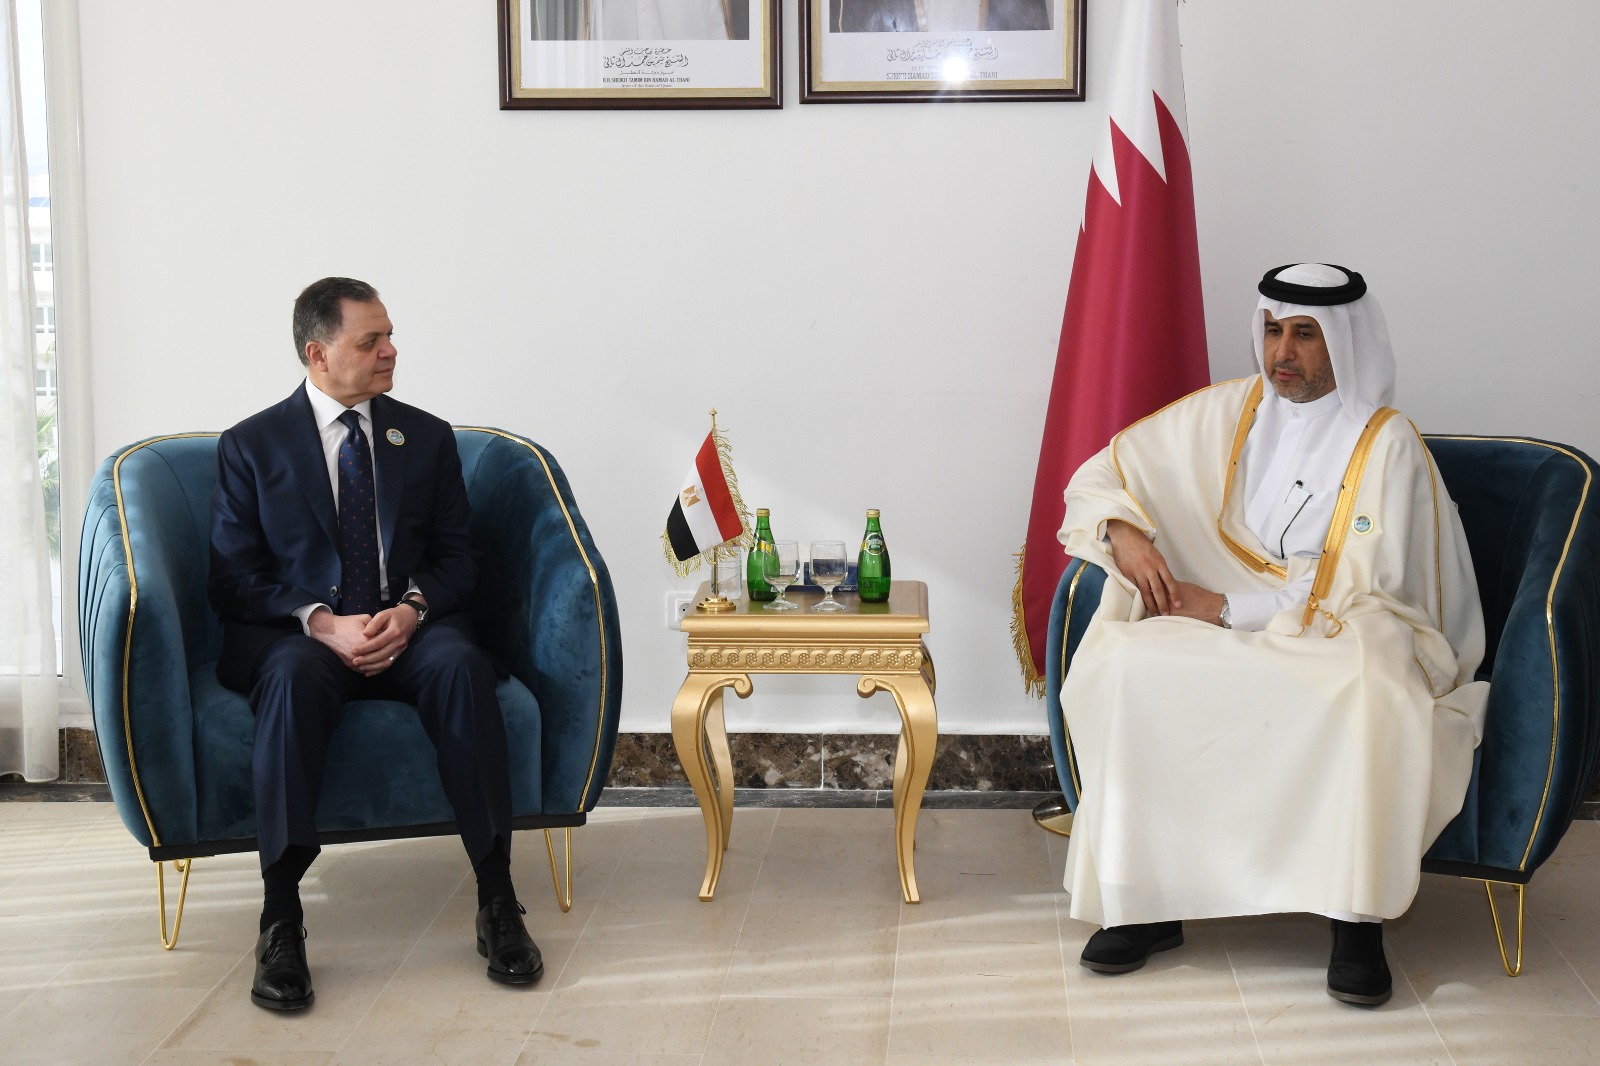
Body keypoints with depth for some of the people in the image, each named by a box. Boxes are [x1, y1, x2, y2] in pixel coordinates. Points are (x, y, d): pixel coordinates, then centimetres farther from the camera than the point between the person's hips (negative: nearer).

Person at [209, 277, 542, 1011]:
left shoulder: (427, 438, 14)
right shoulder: (251, 446, 7)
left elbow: (457, 558, 10)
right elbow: (233, 579, 0)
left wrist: (412, 610, -12)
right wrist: (322, 623, -17)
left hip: (409, 628, 2)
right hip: (294, 632, -1)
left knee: (461, 665, -33)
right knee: (297, 676, -38)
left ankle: (497, 902, -31)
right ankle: (280, 920, -35)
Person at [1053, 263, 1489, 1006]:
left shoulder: (1387, 444, -5)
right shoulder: (1226, 413, 6)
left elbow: (1363, 594, -10)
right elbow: (1099, 475, 10)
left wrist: (1228, 608, -14)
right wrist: (1122, 531, -12)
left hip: (1345, 642, -3)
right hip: (1229, 636, 3)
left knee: (1368, 688, -39)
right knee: (1128, 665, -28)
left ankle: (1358, 918, -26)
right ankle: (1148, 899, -20)